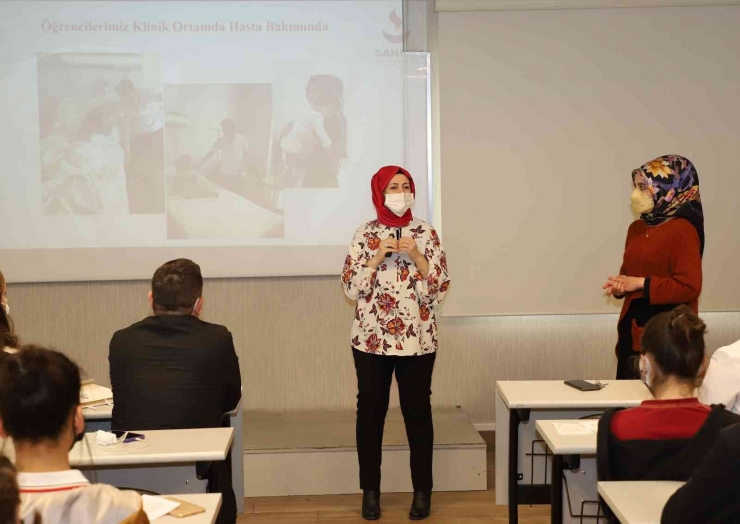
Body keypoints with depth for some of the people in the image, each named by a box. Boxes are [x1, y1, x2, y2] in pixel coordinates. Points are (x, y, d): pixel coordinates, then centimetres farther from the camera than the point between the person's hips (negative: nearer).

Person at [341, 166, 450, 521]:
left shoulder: (426, 234, 1)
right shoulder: (365, 235, 2)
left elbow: (439, 291, -2)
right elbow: (350, 288, -3)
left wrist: (417, 258, -15)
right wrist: (377, 257, -13)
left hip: (417, 340, 0)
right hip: (371, 339, 1)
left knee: (417, 412, 5)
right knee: (370, 412, 7)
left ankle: (423, 491, 18)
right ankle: (370, 491, 19)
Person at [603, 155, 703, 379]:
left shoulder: (682, 230, -13)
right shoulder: (636, 228, 11)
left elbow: (689, 287, -19)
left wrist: (642, 284, -17)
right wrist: (620, 286, -1)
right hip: (632, 328, 8)